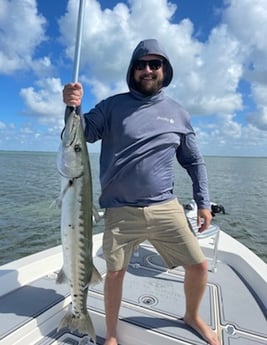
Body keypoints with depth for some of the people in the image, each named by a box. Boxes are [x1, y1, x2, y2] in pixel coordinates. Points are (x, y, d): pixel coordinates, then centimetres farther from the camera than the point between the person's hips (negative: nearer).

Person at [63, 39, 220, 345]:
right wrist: (73, 107, -21)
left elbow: (194, 161, 13)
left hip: (165, 207, 2)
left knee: (198, 265, 5)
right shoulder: (113, 106, 2)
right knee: (114, 273, 8)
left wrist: (203, 202, 9)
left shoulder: (177, 113, 8)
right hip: (120, 211, -1)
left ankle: (192, 316, 38)